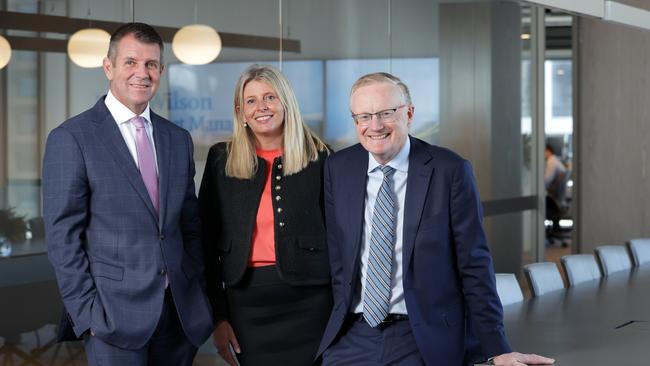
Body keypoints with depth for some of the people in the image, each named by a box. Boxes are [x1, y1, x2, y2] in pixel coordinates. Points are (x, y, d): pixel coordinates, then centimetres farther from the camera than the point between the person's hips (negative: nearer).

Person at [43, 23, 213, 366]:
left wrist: (199, 297, 9)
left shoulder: (178, 139, 13)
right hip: (115, 312, -5)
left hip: (180, 312, 5)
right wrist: (86, 313, -12)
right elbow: (62, 237, -7)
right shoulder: (71, 139, -4)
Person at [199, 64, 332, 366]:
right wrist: (218, 315, 1)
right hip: (246, 299, 1)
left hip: (308, 297, -1)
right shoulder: (222, 159, 6)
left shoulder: (317, 156, 3)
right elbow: (208, 239, 7)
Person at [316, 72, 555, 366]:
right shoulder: (337, 168, 4)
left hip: (427, 341, -3)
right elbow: (338, 258, 10)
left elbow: (474, 266, -5)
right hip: (354, 336, 3)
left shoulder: (450, 171, -7)